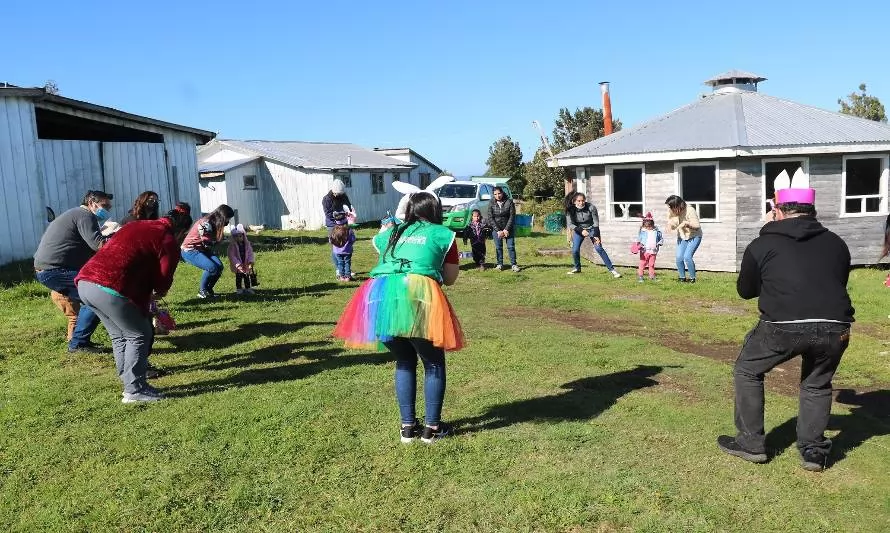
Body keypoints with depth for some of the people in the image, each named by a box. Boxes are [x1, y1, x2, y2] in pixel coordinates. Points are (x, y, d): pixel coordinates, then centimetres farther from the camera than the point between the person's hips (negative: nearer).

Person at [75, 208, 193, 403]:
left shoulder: (134, 225, 24)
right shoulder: (169, 242, 1)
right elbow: (163, 280, 0)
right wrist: (156, 293, 25)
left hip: (84, 283, 8)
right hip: (110, 290, -8)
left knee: (119, 336, 21)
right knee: (139, 335, 7)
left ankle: (129, 381, 28)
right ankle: (134, 390, 8)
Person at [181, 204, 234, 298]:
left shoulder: (214, 223, 5)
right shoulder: (205, 224, -23)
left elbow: (213, 242, 10)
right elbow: (208, 244, -20)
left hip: (201, 250, 9)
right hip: (189, 251, -8)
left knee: (219, 266, -14)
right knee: (212, 267, -27)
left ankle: (209, 289, 5)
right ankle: (202, 291, -6)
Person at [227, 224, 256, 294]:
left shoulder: (247, 244, -1)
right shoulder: (232, 246, -13)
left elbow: (250, 253, -1)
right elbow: (232, 256, -18)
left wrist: (250, 262, -15)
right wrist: (238, 265, -26)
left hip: (246, 264, 3)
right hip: (238, 265, -3)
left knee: (247, 276, 10)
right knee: (238, 277, 2)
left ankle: (248, 288, 20)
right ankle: (238, 289, 12)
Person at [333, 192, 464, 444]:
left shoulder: (393, 233, 30)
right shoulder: (442, 234, 19)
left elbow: (376, 240, 52)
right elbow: (450, 279, 22)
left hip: (379, 297, 5)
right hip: (417, 295, -4)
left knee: (404, 361, 22)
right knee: (434, 363, 14)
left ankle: (407, 426, 25)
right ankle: (432, 427, 18)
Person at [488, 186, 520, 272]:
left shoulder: (509, 202, -6)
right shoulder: (491, 204, -2)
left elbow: (512, 216, -6)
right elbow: (490, 218, -4)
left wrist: (506, 229, -12)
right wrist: (498, 230, -11)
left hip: (508, 229, -1)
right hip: (496, 229, 1)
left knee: (511, 246, -1)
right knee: (498, 247, 4)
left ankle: (513, 264, 4)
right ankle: (500, 264, 14)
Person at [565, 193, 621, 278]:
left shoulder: (591, 207, -24)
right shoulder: (571, 210, -19)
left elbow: (596, 222, -15)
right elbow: (571, 224, -13)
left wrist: (596, 235, -21)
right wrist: (581, 230, -28)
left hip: (592, 229, -2)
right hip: (579, 229, 2)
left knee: (599, 248, -14)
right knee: (575, 250, -10)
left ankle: (611, 269, -10)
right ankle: (577, 268, 17)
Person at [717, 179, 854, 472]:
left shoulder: (762, 245, 9)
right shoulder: (836, 243, 17)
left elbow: (745, 291, 20)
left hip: (783, 326, -3)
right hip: (835, 328, 3)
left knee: (748, 371, 20)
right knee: (817, 384, 28)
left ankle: (751, 443, 24)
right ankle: (813, 451, 26)